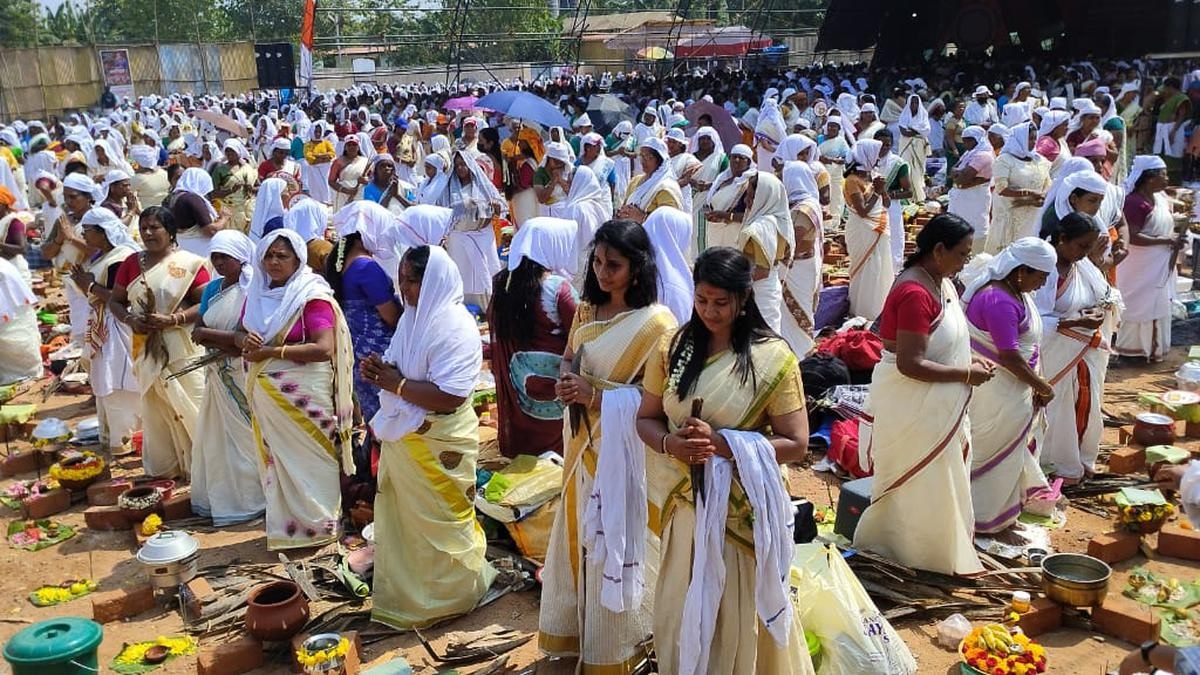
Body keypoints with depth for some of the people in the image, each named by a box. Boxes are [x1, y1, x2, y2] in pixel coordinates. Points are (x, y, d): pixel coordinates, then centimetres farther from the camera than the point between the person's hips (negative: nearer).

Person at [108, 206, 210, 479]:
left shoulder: (189, 263, -6)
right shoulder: (132, 263, 8)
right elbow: (115, 301, 13)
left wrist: (172, 320, -20)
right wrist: (130, 320, -6)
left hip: (183, 348, -4)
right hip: (147, 351, 5)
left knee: (191, 408, -2)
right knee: (155, 411, 11)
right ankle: (163, 471, 22)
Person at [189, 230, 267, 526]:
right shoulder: (213, 288, 9)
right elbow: (198, 330, 5)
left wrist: (208, 334, -11)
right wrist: (226, 344, -13)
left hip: (245, 374, -7)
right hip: (218, 372, 7)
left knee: (243, 434, 3)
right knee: (215, 435, 14)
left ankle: (249, 500, 16)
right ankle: (220, 498, 28)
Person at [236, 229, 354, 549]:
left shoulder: (312, 297, -12)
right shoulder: (257, 294, 9)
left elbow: (324, 349, -21)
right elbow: (240, 333, 16)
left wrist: (271, 351, -21)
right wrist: (244, 340, -10)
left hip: (305, 394, -6)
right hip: (267, 393, 6)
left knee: (308, 459, 3)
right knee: (276, 459, 13)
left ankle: (316, 526, 16)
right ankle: (284, 525, 25)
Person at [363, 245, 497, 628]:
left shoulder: (456, 328, -21)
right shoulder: (413, 317, 7)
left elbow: (449, 395, -29)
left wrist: (396, 384, -22)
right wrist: (380, 370, -7)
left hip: (439, 445, -8)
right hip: (404, 438, 8)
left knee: (440, 522, 9)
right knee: (402, 519, 18)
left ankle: (450, 597, 28)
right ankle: (406, 594, 36)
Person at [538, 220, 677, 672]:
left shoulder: (657, 322, -16)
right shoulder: (586, 310, 6)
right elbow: (568, 359, 12)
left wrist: (596, 394, -23)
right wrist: (565, 383, -11)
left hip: (625, 447, -7)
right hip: (584, 440, 7)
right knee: (580, 535, 17)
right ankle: (579, 631, 36)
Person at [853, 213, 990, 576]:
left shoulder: (941, 281, 4)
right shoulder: (916, 293, -27)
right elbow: (910, 364, -29)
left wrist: (970, 363, -1)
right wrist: (966, 375, -21)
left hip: (936, 404, 10)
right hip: (911, 405, -10)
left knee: (940, 478, 22)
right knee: (920, 482, 7)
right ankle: (924, 551, 25)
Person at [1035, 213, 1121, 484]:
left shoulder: (1084, 266, 0)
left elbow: (1109, 294, 11)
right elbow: (1037, 320, -22)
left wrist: (1104, 307, -12)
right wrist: (1076, 322, -29)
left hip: (1089, 353, 6)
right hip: (1058, 355, -6)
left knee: (1087, 405, 17)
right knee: (1061, 408, 7)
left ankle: (1083, 457, 37)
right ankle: (1065, 465, 26)